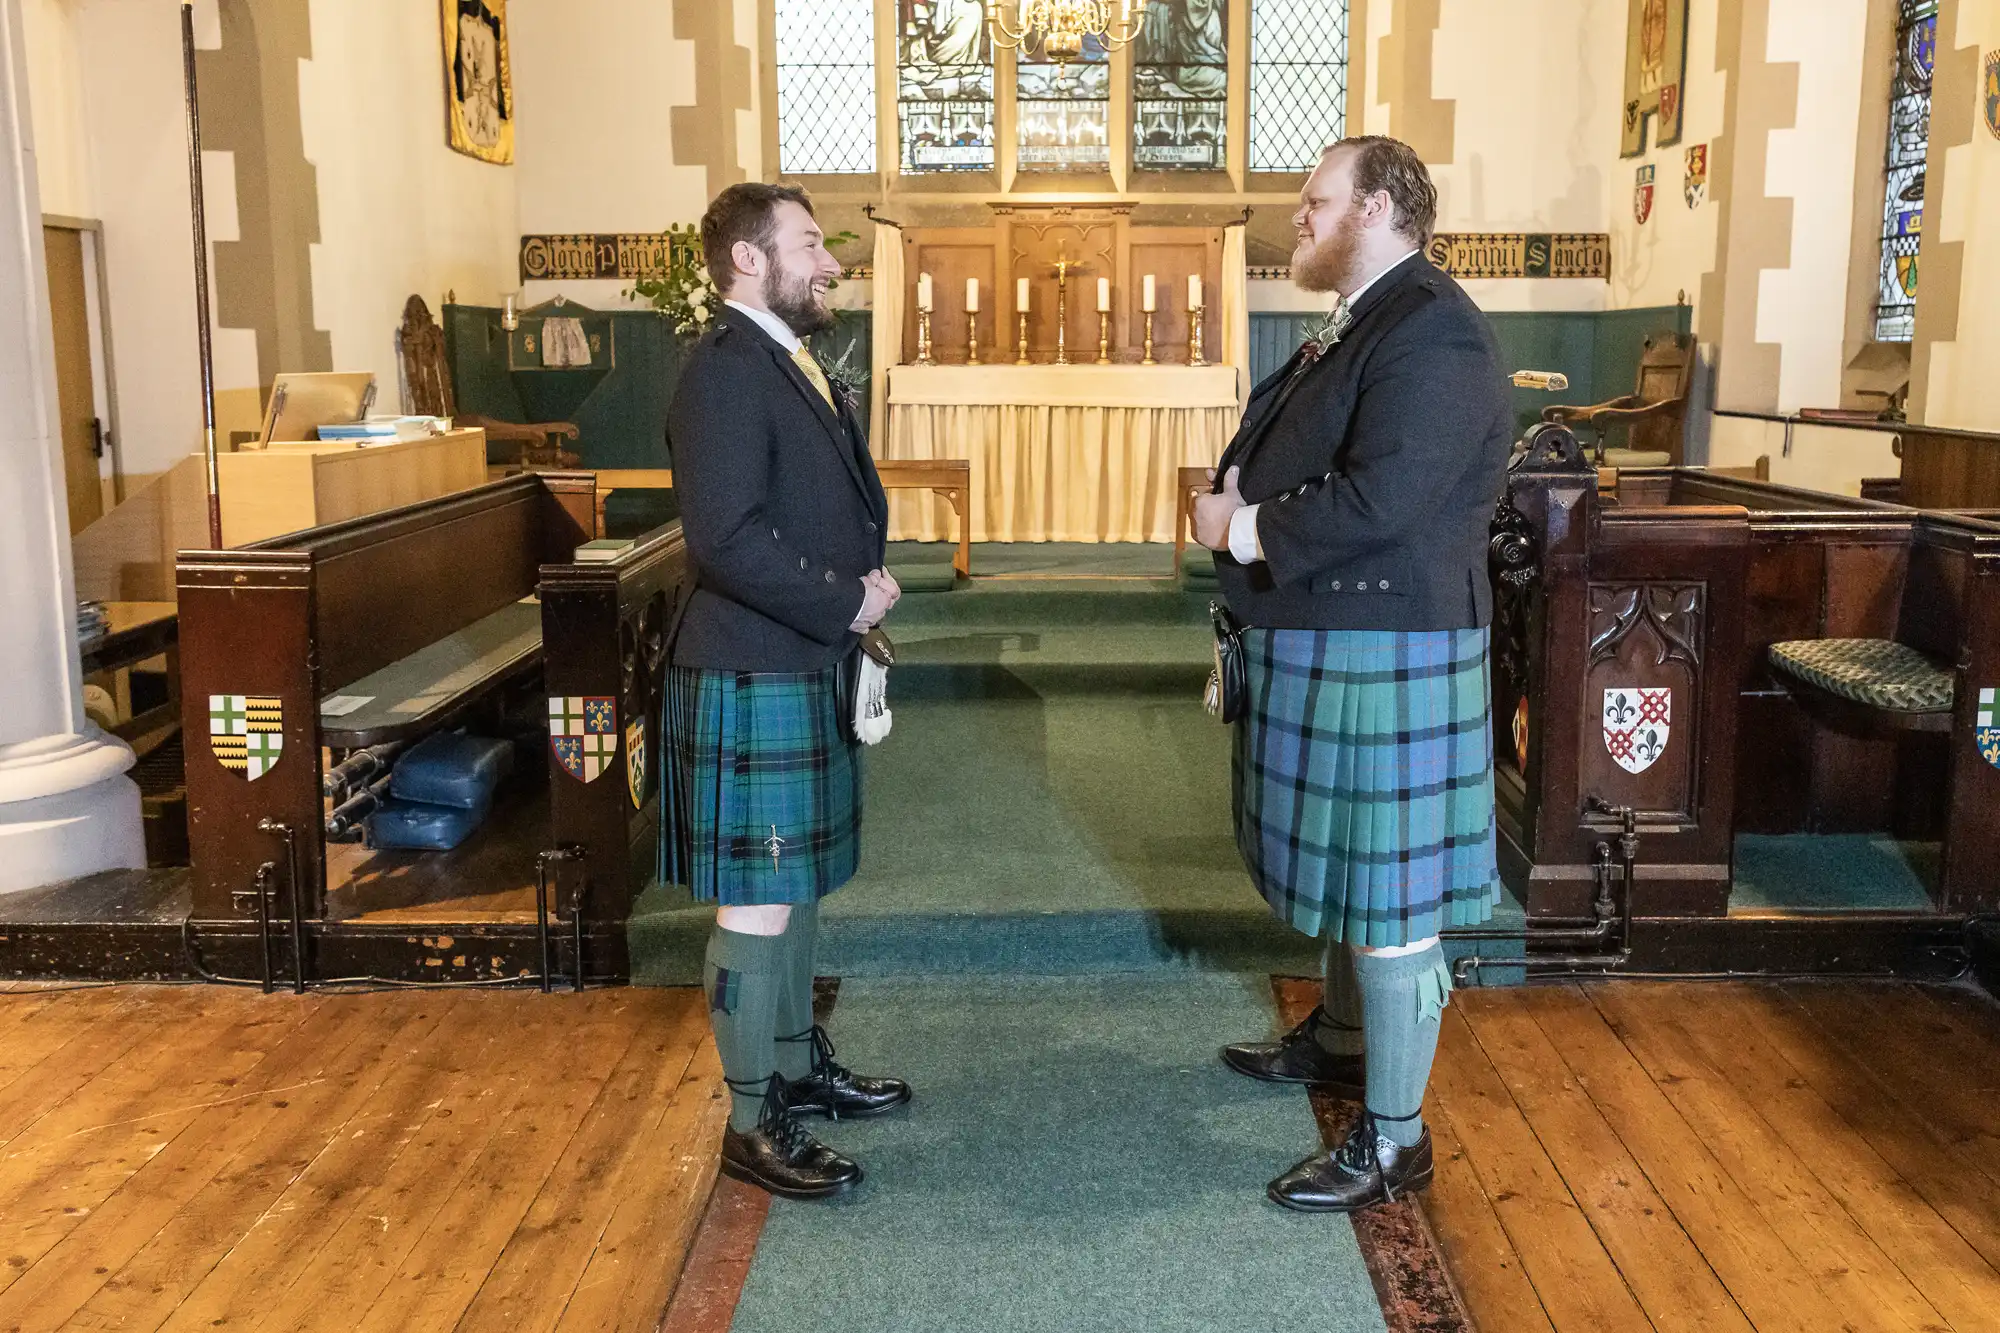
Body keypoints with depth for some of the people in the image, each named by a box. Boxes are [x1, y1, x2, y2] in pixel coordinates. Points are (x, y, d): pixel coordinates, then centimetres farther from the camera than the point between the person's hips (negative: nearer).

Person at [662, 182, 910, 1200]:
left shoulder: (792, 364, 14)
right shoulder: (724, 371, -17)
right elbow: (728, 540, -26)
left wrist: (862, 592, 4)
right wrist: (846, 603, -17)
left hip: (810, 674, 10)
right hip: (754, 684, -10)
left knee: (799, 890, 20)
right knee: (760, 906, 0)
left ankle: (799, 1068, 35)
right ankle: (752, 1124, 13)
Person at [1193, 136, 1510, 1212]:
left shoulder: (1430, 330, -18)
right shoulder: (1354, 328, 14)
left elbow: (1376, 502, -28)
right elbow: (1297, 468, 19)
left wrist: (1245, 529, -16)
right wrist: (1235, 497, -3)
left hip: (1385, 657, -10)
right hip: (1322, 644, 10)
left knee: (1387, 893, -1)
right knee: (1342, 865, 24)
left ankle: (1393, 1140, 11)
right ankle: (1340, 1037, 43)